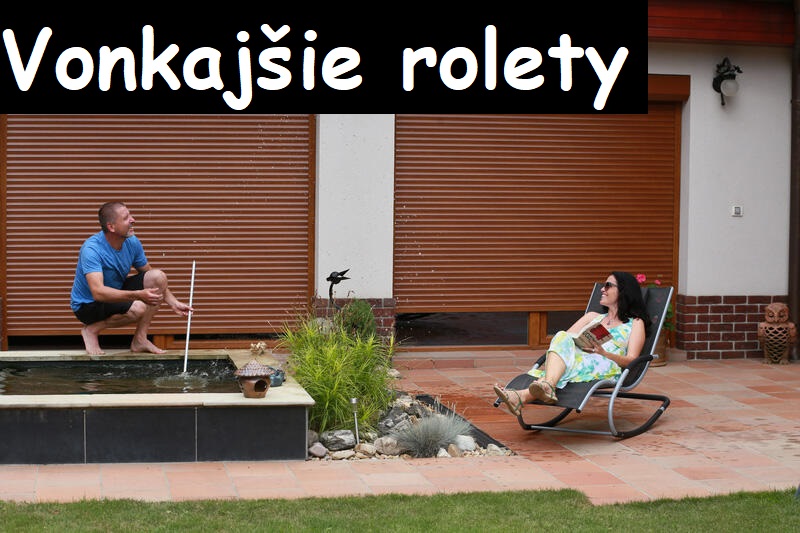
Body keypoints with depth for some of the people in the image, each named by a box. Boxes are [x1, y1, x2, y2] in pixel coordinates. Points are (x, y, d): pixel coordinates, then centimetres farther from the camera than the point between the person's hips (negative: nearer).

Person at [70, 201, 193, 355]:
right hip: (87, 305, -7)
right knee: (137, 308, -33)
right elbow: (98, 292, -41)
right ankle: (92, 330, -7)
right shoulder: (91, 249, -29)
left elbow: (153, 278, 9)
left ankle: (140, 339, -8)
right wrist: (138, 295, -50)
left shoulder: (132, 243, -6)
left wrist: (174, 303, -4)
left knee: (158, 276, -12)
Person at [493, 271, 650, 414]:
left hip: (607, 368, -5)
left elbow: (631, 360, 4)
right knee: (562, 338, -30)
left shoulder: (635, 323, 20)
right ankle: (547, 387, -58)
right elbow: (565, 337, 21)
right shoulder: (593, 317, 35)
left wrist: (603, 353, -14)